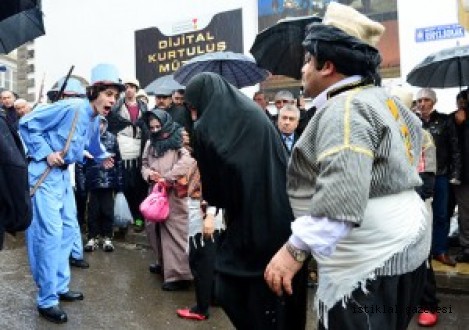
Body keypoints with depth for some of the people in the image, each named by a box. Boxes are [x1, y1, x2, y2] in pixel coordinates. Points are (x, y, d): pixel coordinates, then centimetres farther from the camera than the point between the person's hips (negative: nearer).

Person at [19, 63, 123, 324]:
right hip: (44, 175, -9)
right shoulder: (70, 107, -20)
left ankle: (60, 287, 28)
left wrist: (103, 156, 42)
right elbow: (27, 124, -18)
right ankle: (47, 300, 3)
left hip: (63, 175, 9)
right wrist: (46, 152, -20)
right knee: (50, 234, -9)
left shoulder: (95, 120, 8)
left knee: (68, 229, 14)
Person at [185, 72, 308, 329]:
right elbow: (283, 162, 7)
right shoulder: (256, 114, 5)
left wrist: (212, 199, 21)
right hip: (280, 218, 5)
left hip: (246, 223, -5)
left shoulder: (205, 129, -6)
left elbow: (211, 187, 0)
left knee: (231, 290, 12)